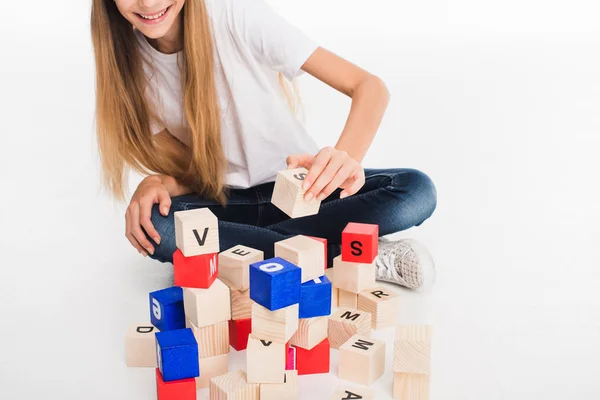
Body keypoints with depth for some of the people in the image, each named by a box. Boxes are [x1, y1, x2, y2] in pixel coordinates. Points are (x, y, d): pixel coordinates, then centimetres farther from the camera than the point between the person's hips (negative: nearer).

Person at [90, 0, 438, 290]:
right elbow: (185, 168, -5)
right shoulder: (126, 59, -7)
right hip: (224, 200, 3)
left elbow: (371, 87, -24)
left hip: (297, 184, -2)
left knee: (417, 192, -25)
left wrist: (346, 157, -43)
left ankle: (236, 246, -21)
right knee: (151, 225, -31)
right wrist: (158, 183, -28)